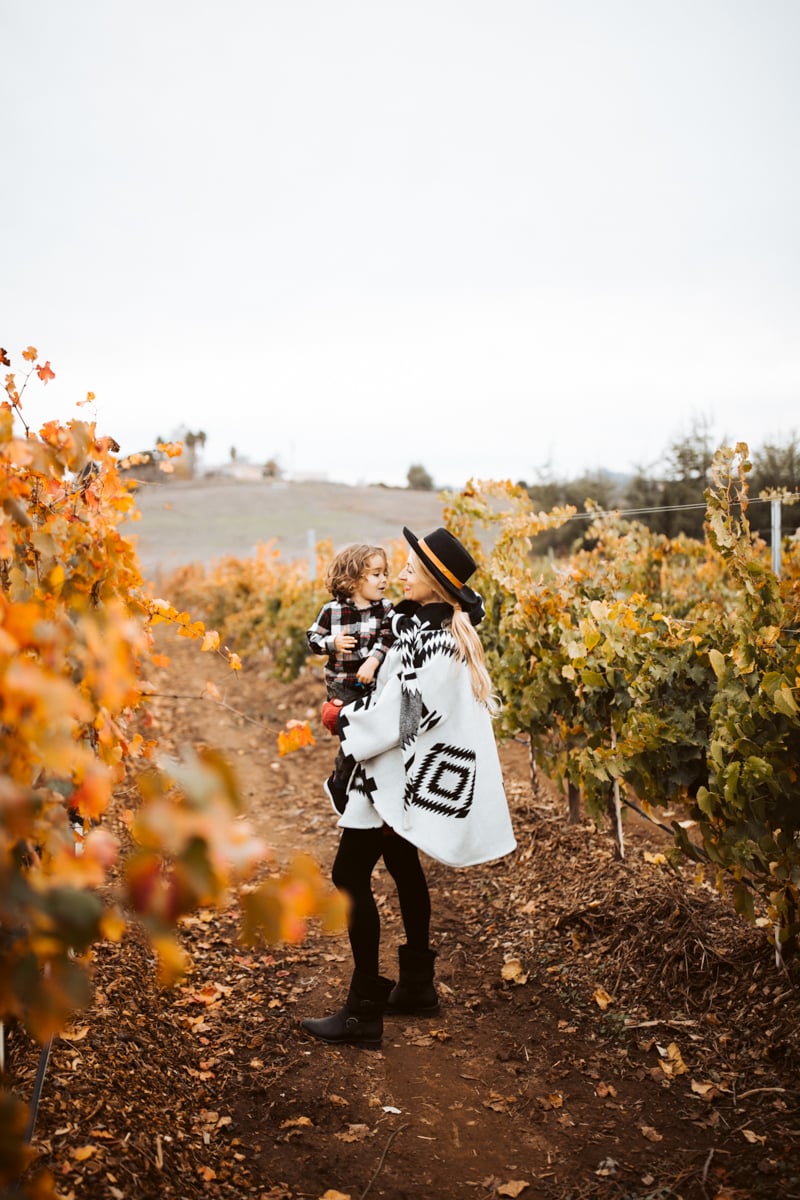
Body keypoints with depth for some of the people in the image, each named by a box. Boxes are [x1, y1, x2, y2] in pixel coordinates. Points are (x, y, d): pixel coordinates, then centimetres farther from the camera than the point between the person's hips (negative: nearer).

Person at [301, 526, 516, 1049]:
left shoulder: (427, 639, -24)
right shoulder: (450, 626, 5)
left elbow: (399, 717, -25)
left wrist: (342, 719, -9)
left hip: (400, 772, -10)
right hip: (412, 770, 11)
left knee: (350, 874, -5)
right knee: (403, 866, 22)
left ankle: (364, 1012, 0)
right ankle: (417, 986, 35)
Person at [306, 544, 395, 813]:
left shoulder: (385, 609, -1)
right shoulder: (331, 611, -8)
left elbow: (386, 639, -12)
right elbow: (312, 638, 1)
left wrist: (372, 662, -26)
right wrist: (332, 643, -18)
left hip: (373, 682, 3)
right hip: (342, 684, -3)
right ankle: (338, 785, 17)